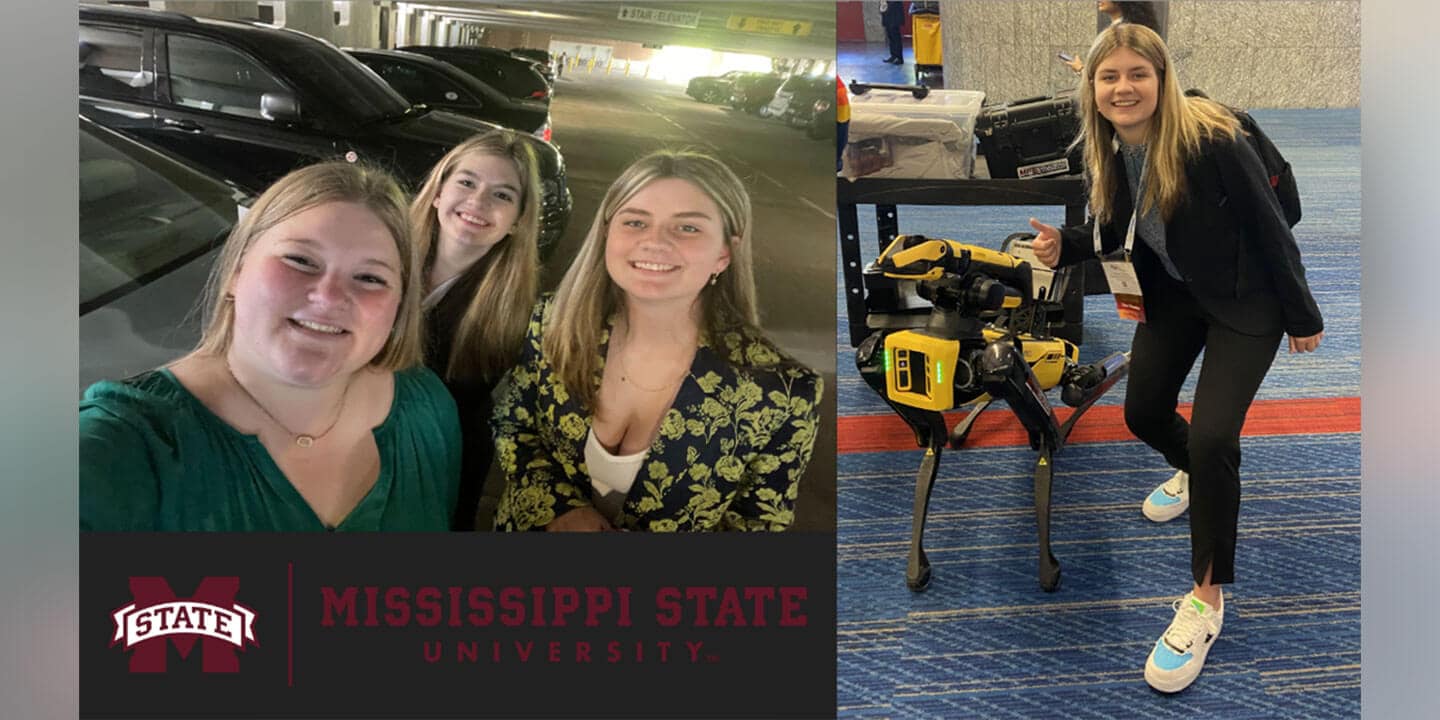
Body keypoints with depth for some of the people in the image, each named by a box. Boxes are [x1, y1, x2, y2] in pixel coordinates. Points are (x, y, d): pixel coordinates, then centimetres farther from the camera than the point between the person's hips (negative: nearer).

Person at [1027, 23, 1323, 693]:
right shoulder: (1108, 149, -9)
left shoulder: (1212, 141, -29)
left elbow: (1270, 230, -20)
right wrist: (1064, 245, -16)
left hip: (1244, 302, -6)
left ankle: (1206, 598, -2)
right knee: (1143, 413, 11)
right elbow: (1114, 229, 6)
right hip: (1172, 294, 7)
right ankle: (1192, 472, 50)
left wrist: (1303, 318, -11)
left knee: (1212, 437, -18)